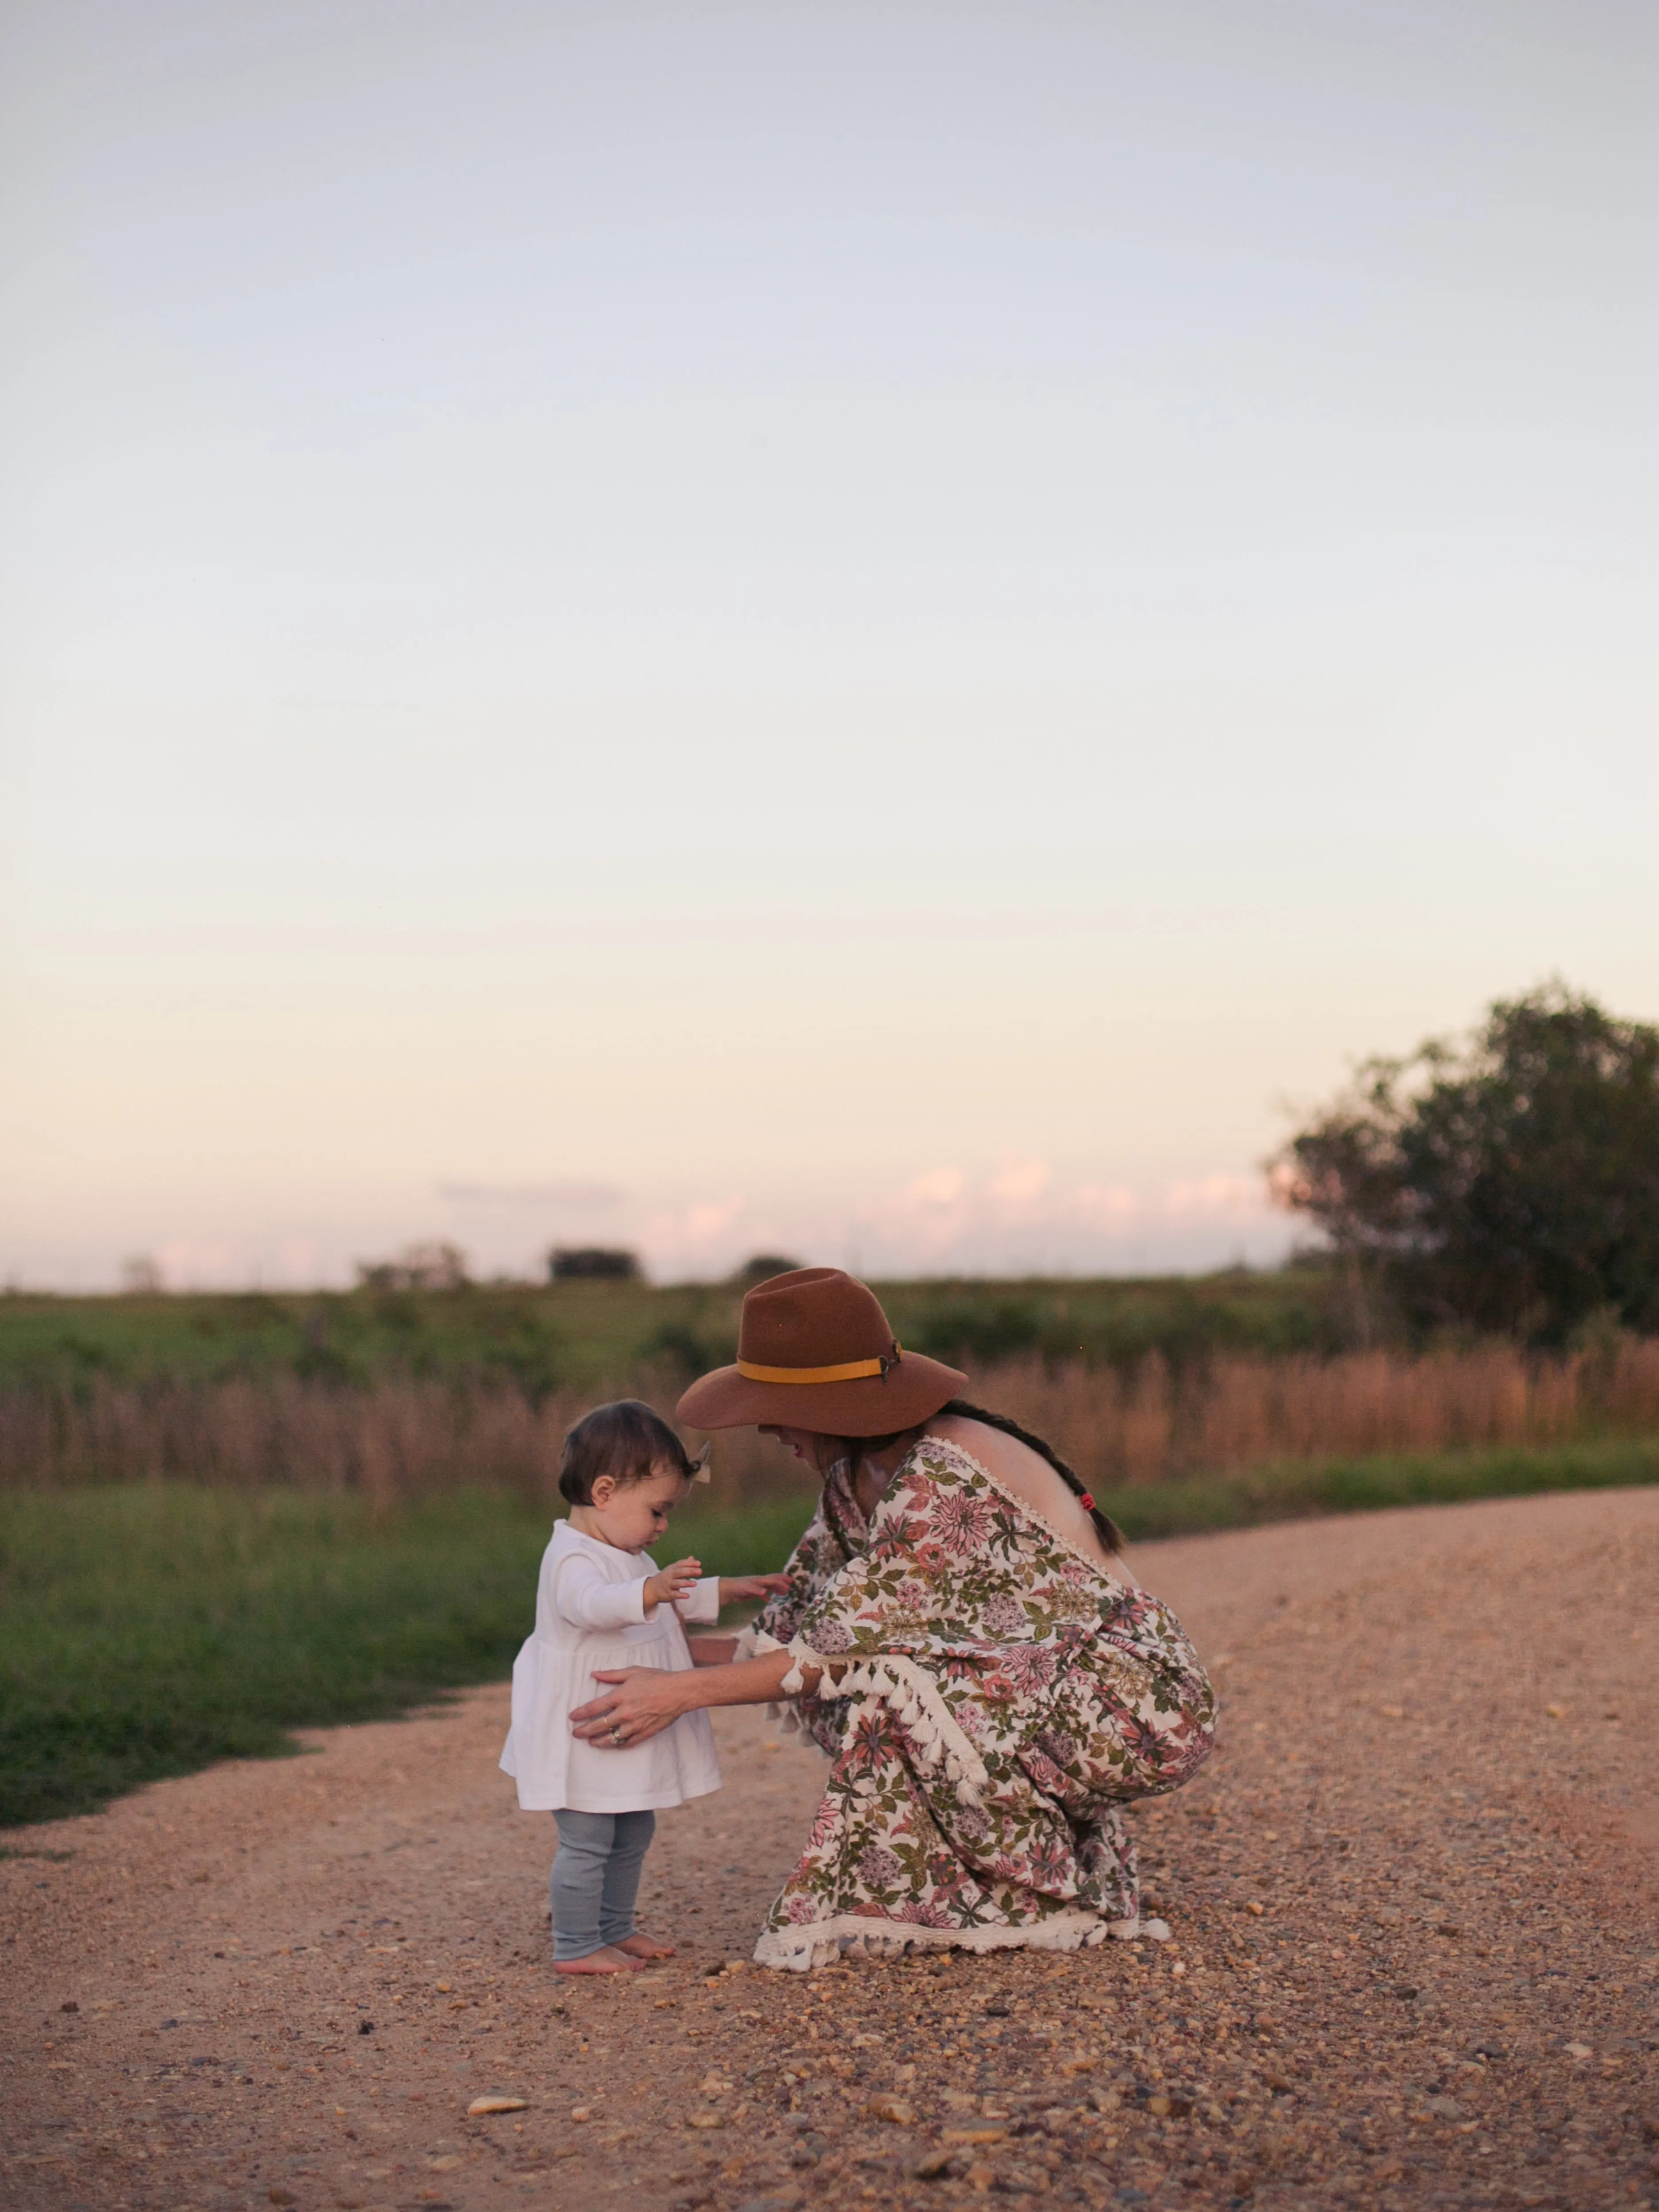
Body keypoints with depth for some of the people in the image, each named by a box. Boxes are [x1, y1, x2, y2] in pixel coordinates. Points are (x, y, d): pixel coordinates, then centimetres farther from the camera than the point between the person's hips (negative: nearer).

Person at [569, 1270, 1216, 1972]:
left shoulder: (942, 1481, -23)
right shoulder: (862, 1475, 5)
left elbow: (842, 1652, -21)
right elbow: (793, 1630, 10)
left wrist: (681, 1692, -18)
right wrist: (660, 1660, 6)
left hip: (1139, 1710, -9)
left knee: (888, 1683, -23)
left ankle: (1043, 1902, -4)